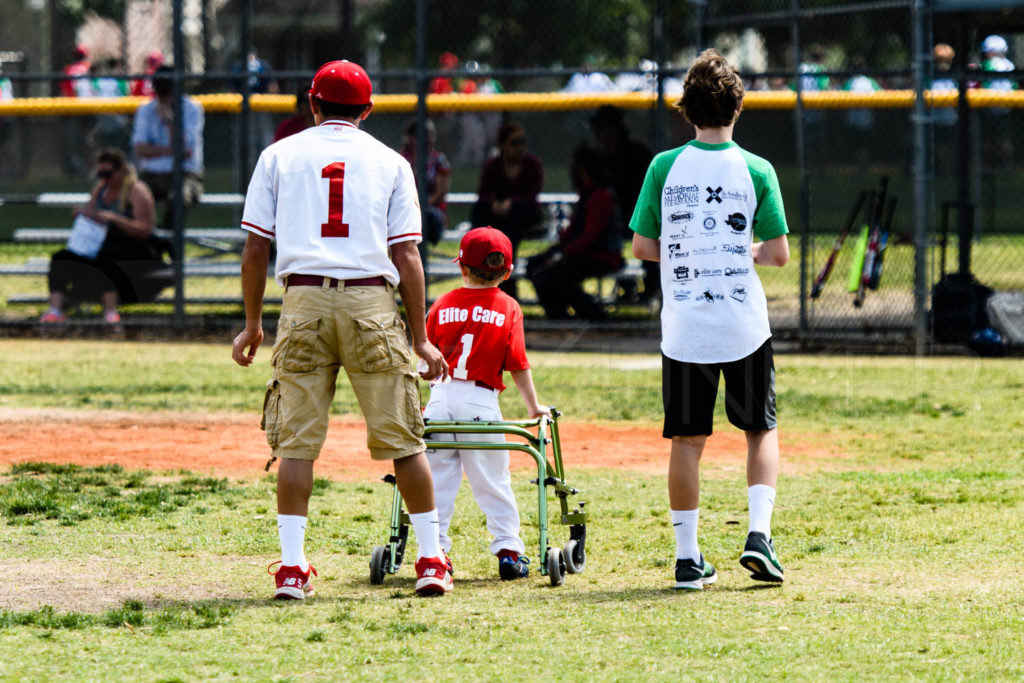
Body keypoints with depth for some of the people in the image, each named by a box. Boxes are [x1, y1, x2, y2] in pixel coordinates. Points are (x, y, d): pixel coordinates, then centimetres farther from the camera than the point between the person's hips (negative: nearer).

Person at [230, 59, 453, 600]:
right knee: (401, 437, 6)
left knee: (296, 440, 2)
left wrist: (252, 324, 15)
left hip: (304, 302, 0)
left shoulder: (279, 156, 11)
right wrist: (421, 338, 6)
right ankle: (432, 561, 7)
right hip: (371, 302, 0)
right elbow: (406, 257, 4)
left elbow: (255, 250, 7)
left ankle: (292, 568, -4)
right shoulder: (390, 163, 10)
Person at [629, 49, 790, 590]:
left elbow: (642, 246, -1)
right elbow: (778, 252, -5)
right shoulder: (756, 171, -5)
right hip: (744, 324, -1)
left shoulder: (665, 167, -3)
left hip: (684, 327, 1)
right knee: (761, 431, 14)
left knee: (687, 440, 7)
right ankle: (758, 533, -3)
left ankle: (688, 558, 7)